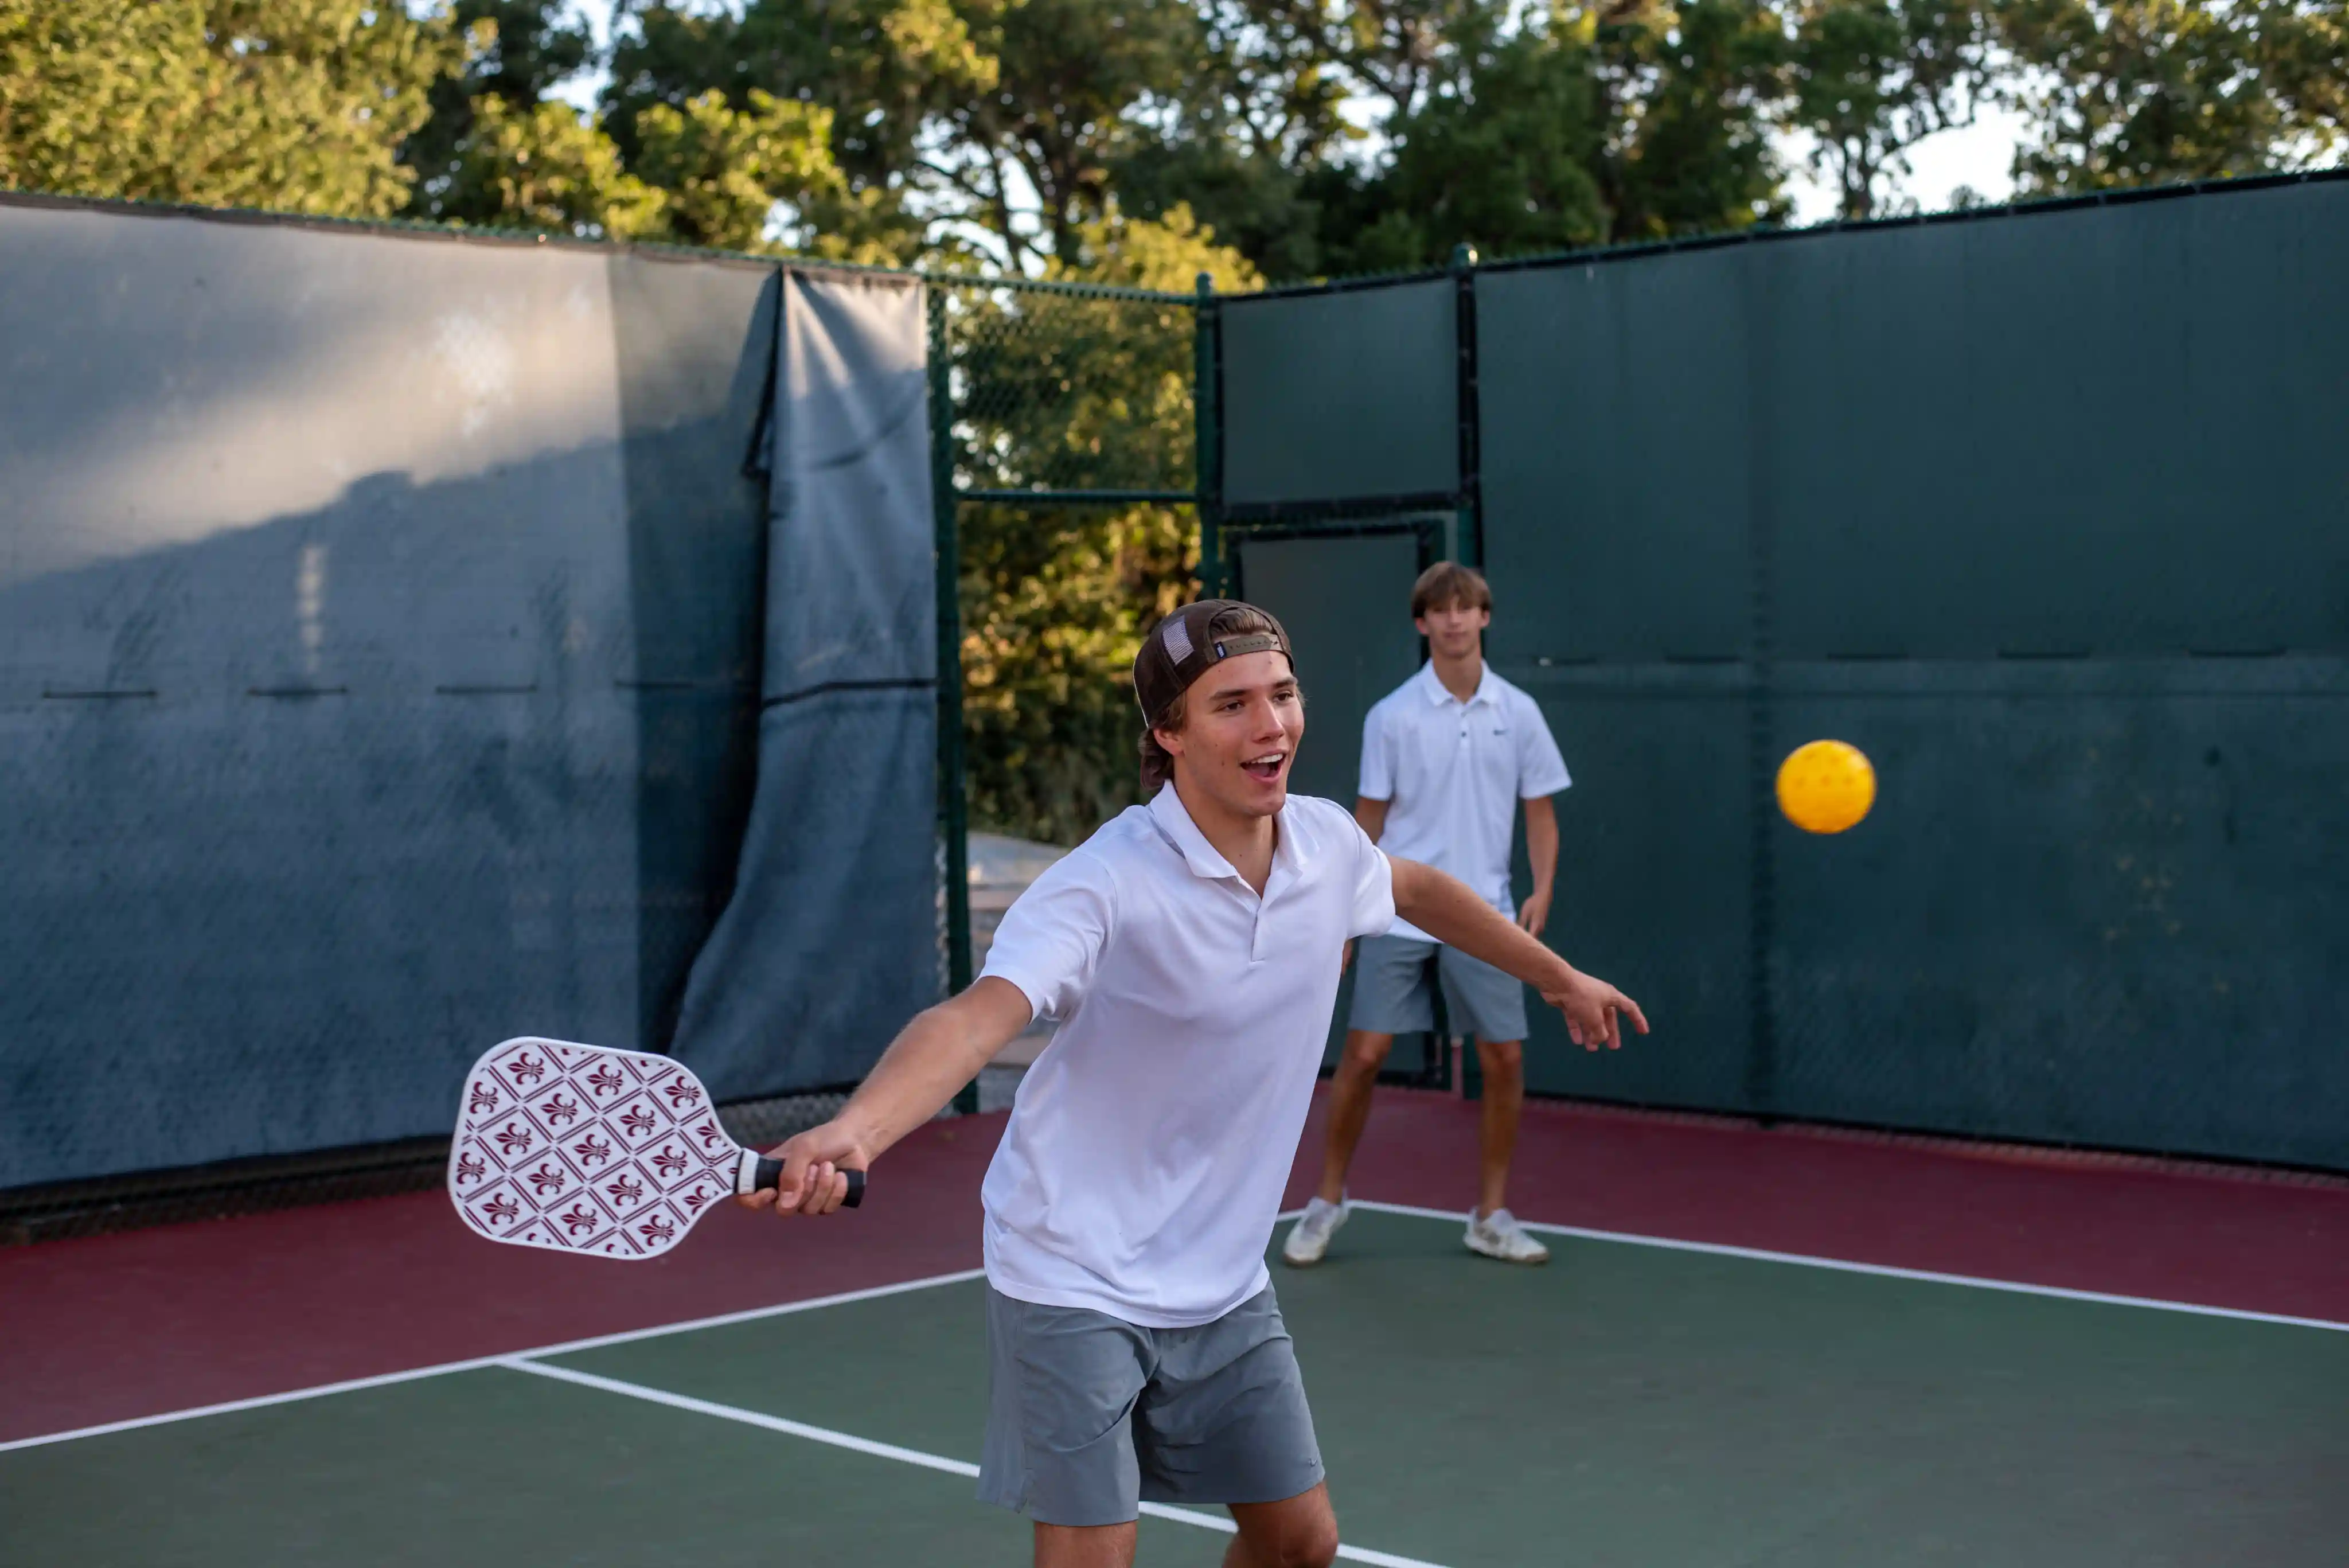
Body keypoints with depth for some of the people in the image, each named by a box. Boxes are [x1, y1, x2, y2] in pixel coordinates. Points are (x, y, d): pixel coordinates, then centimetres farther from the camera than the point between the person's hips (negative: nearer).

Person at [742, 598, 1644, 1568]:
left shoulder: (1326, 842, -3)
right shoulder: (1108, 886, -25)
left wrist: (1560, 977, 32)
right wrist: (850, 1134, -58)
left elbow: (1417, 888, 21)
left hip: (1224, 1287, 7)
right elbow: (976, 1018, -40)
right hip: (1079, 1286, -7)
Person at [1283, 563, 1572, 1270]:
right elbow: (1369, 821, 5)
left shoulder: (1517, 713, 3)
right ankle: (1328, 1201, 14)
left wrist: (1541, 890, -8)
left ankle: (1491, 1216, 14)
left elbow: (1540, 814, 7)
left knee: (1505, 1059, -1)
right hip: (1399, 913, -1)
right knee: (1363, 1054, -4)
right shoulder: (1392, 716, -1)